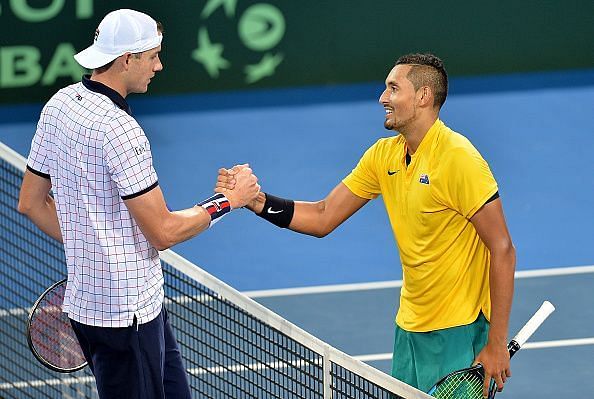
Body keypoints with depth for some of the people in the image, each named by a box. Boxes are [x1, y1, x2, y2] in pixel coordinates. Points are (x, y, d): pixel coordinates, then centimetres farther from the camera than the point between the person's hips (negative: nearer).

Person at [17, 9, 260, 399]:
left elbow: (31, 202, 15)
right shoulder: (119, 129, -22)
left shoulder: (60, 104, 6)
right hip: (127, 310, -10)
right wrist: (228, 200, -8)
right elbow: (164, 232, -19)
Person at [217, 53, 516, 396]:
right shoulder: (383, 155, 5)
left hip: (459, 332, -7)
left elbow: (503, 250, -18)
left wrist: (496, 345, -20)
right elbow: (323, 217, 8)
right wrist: (255, 199, -8)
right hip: (409, 328, 7)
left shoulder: (458, 157, -17)